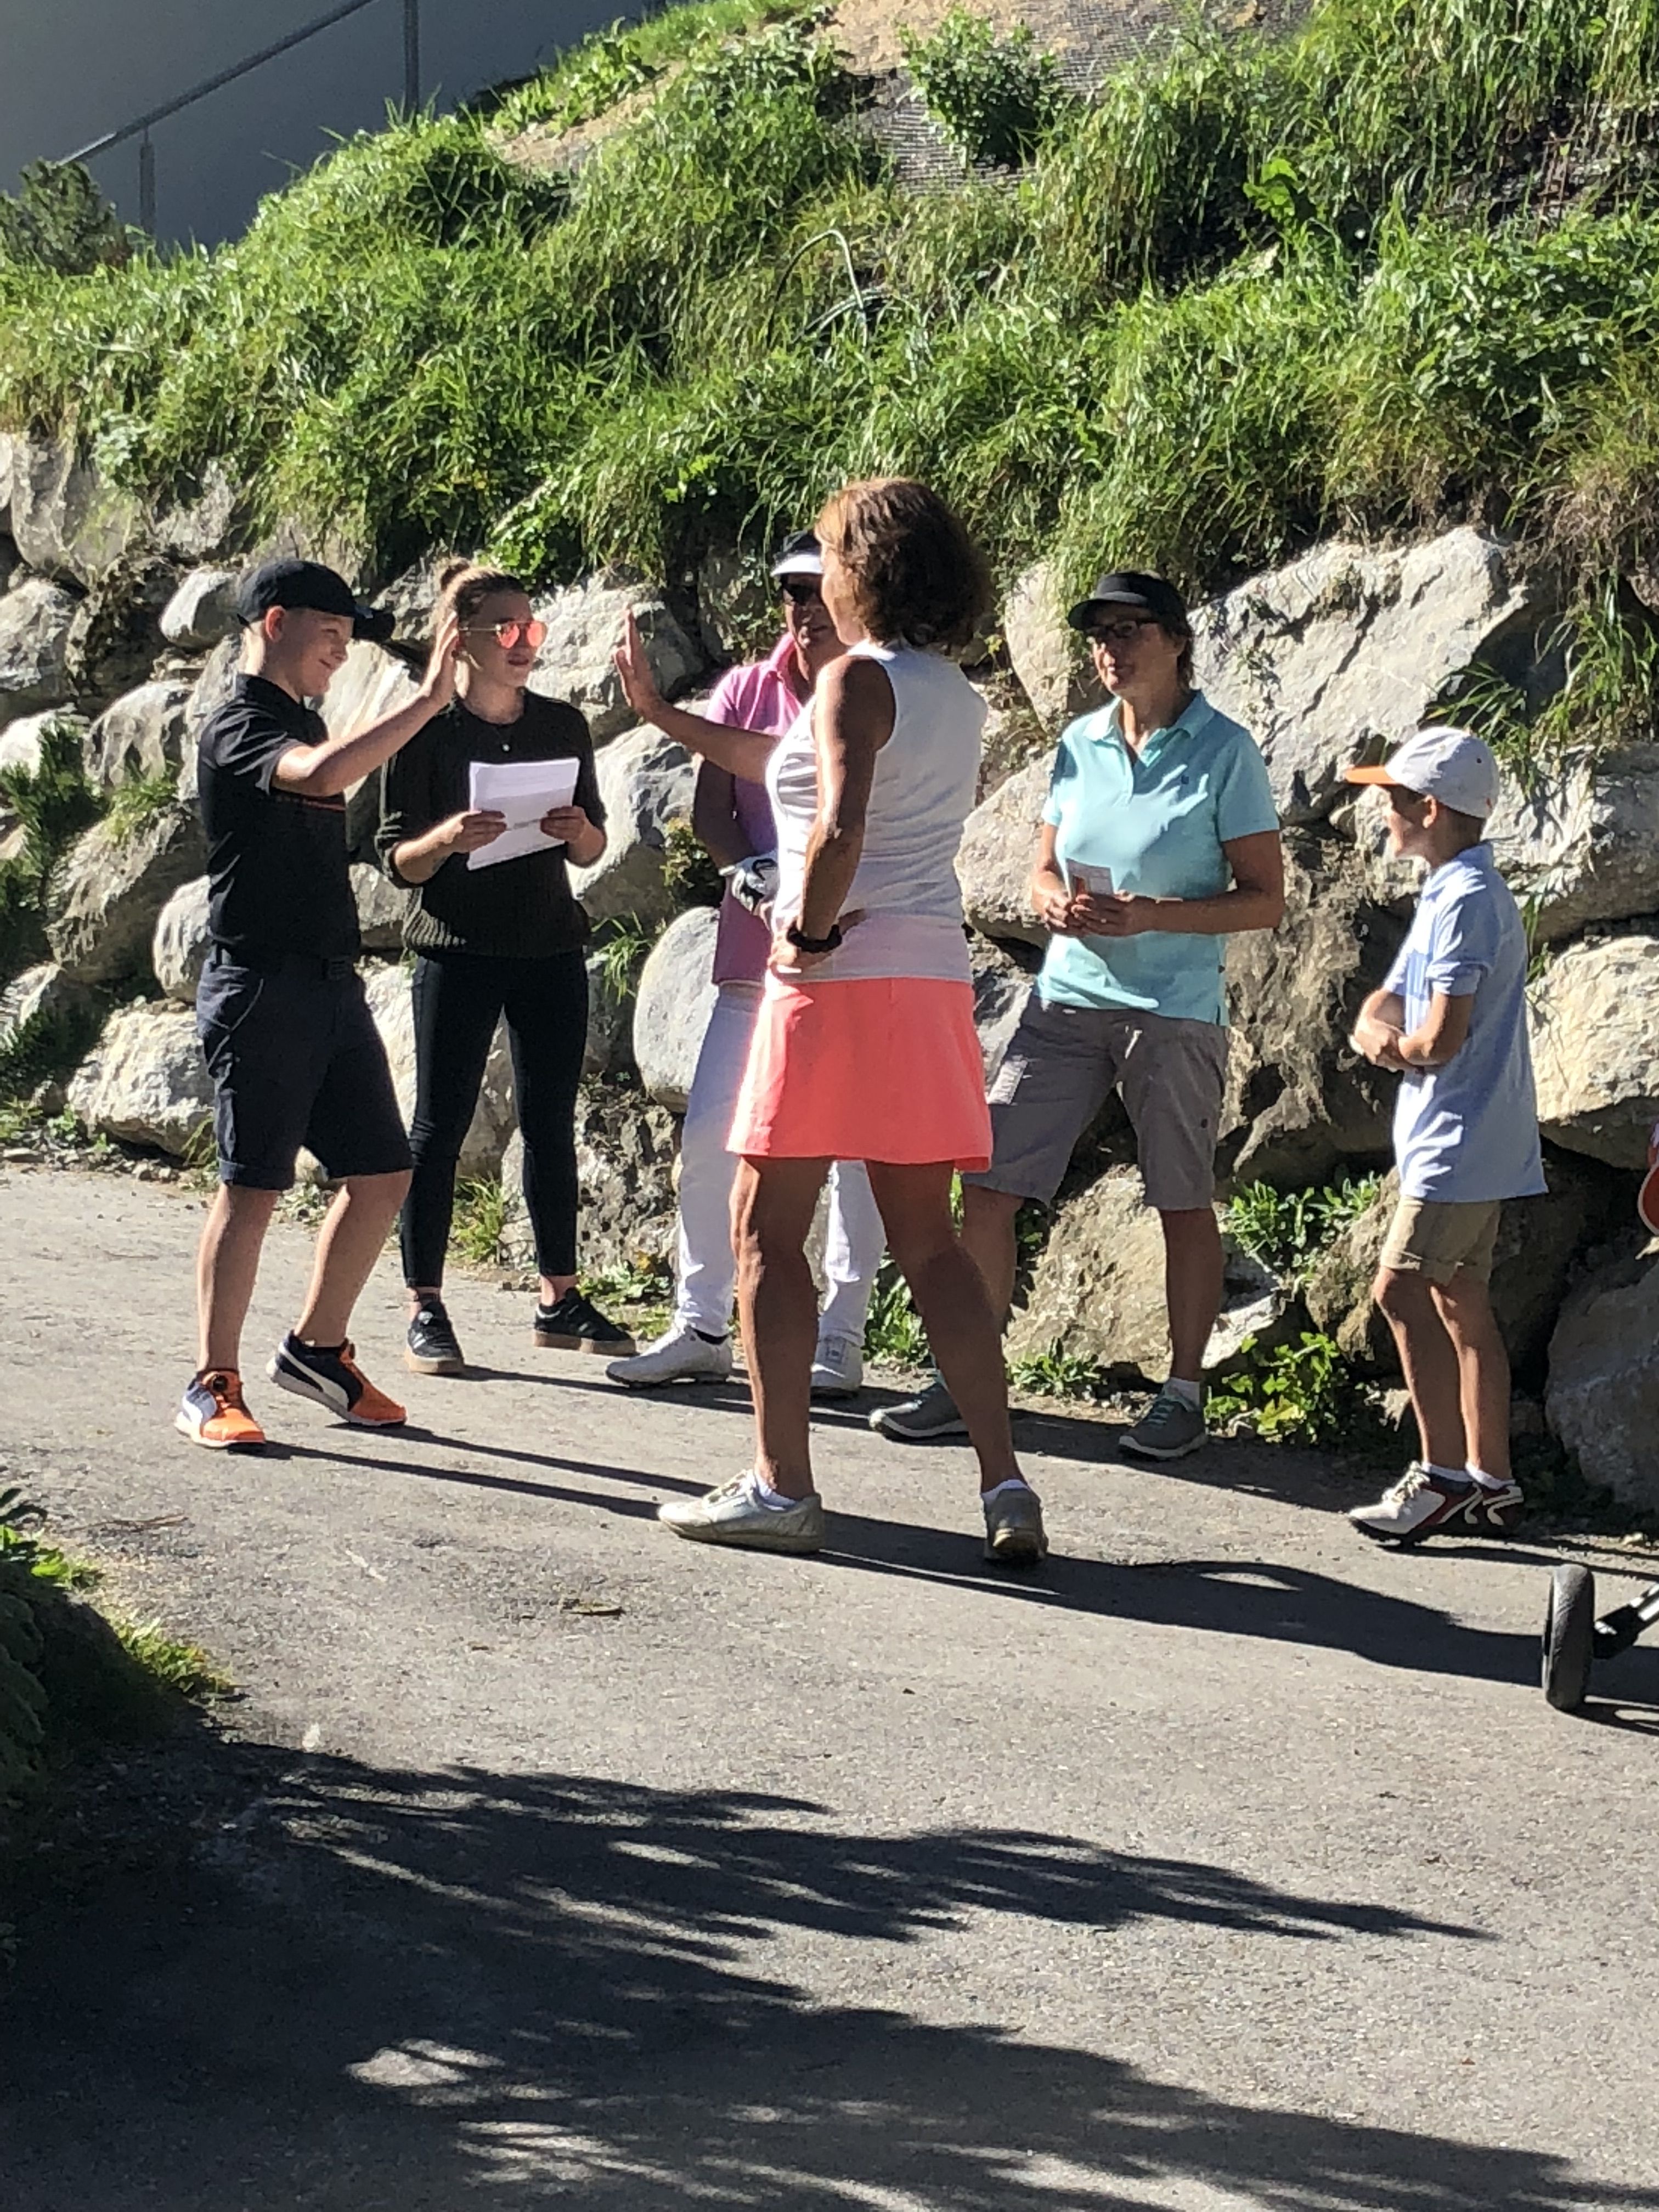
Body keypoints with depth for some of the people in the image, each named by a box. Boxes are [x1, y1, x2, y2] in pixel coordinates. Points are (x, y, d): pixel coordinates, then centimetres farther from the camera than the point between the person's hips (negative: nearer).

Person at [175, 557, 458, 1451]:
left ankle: (316, 1348, 22)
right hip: (262, 983, -9)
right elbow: (324, 775, -32)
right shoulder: (237, 726, -10)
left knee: (381, 1175, 7)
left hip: (333, 982, 9)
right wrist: (428, 699, -29)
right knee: (251, 1187, -5)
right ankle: (213, 1387, 4)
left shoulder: (303, 721, 19)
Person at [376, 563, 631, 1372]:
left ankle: (560, 1298, 16)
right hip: (457, 949, -4)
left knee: (551, 1122, 7)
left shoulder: (562, 726, 9)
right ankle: (425, 1308, 3)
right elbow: (396, 859, -3)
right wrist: (448, 838, -23)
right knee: (440, 1123, -2)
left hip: (551, 948, 4)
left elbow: (591, 851, 15)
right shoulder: (426, 734, -3)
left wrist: (579, 832, -8)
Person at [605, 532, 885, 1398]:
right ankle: (701, 1326, 13)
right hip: (754, 952, 4)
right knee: (708, 1135, 2)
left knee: (856, 1146, 1)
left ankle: (840, 1339, 10)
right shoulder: (746, 689, 9)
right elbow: (708, 809, 6)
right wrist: (750, 866, -13)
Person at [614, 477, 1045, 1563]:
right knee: (929, 1239, 10)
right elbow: (786, 761, 27)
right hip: (933, 978, 8)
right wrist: (660, 712, 34)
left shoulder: (860, 678, -8)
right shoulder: (956, 693, 17)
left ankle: (781, 1485, 2)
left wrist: (810, 932, -11)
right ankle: (1006, 1484, 4)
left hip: (843, 979, -8)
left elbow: (839, 823, -26)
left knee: (768, 1231, 2)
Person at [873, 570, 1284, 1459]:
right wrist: (1057, 904, -8)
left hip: (1175, 1011, -5)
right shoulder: (1080, 744, 10)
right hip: (1067, 997, 5)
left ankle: (1184, 1393, 18)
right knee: (985, 1184, -2)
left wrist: (1151, 915, -18)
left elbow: (1265, 898, -6)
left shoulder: (1224, 752, -5)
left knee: (1183, 1204, 4)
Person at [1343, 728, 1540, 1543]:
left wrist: (1399, 1045, -1)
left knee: (1402, 1289, -12)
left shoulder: (1466, 900, -16)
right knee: (1461, 1304, 11)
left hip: (1462, 1139, -10)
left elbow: (1442, 1037, -22)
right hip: (1474, 1140, 10)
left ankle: (1443, 1474, -9)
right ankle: (1492, 1482, 15)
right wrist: (1382, 1033, -7)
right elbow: (1378, 1012, 16)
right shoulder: (1449, 895, 18)